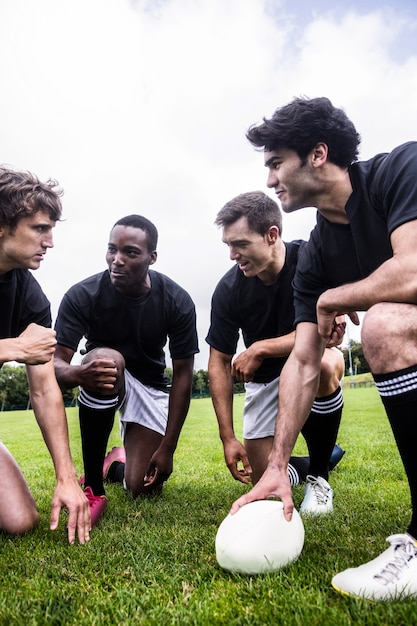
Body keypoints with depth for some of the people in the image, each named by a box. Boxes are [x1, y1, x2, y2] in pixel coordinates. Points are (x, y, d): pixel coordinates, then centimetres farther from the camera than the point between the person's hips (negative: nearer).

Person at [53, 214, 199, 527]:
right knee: (106, 357, -38)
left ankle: (116, 462, 30)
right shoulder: (82, 295, -22)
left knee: (145, 487, -10)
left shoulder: (177, 301, -20)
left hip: (150, 384, 1)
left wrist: (167, 448, -14)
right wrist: (78, 374, -50)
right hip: (105, 374, -1)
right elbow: (56, 363, -24)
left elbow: (183, 375, -13)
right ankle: (93, 486, -22)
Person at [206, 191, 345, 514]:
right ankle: (325, 454, 27)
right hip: (264, 378, 2)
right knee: (263, 478, -6)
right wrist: (228, 438, -12)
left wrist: (260, 349, -26)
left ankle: (319, 475, -12)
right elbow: (219, 363, -9)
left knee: (325, 363, -38)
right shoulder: (228, 290, -15)